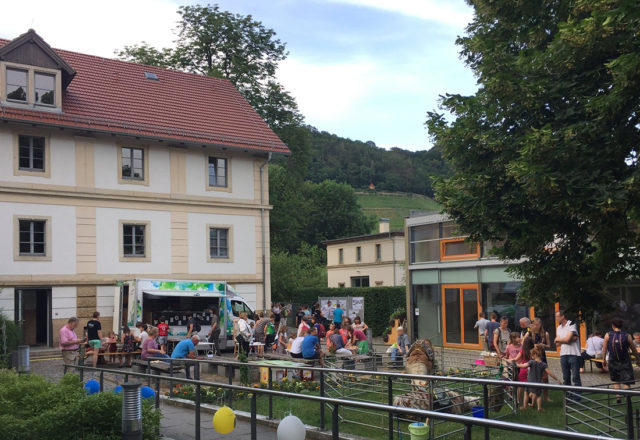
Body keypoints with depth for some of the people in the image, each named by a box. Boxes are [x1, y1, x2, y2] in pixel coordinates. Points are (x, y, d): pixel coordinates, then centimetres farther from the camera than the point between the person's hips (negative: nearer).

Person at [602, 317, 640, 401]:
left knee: (616, 381, 19)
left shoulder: (608, 335, -7)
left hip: (613, 362, 1)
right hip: (625, 362, -1)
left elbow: (604, 349, -3)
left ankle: (618, 396, 10)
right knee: (626, 382, 2)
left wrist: (604, 360, 10)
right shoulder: (627, 336, -8)